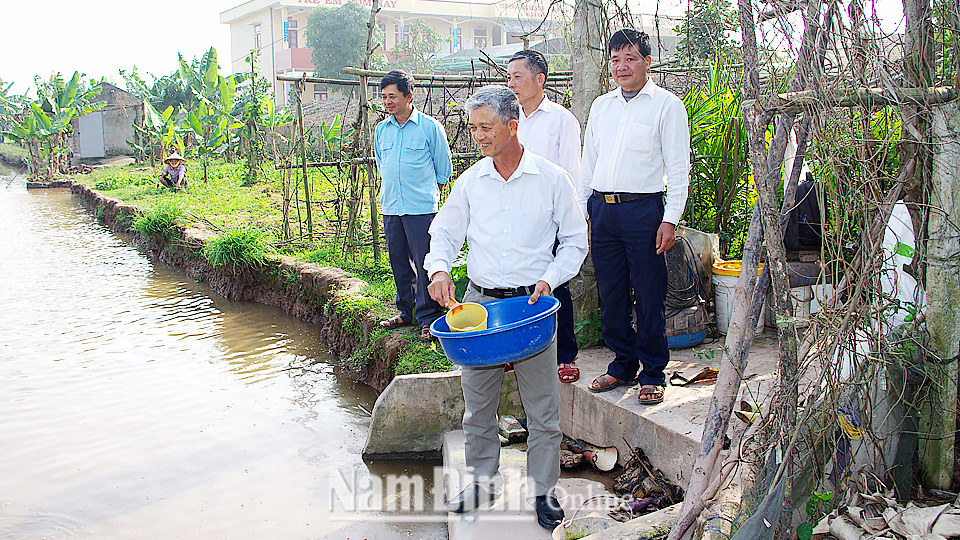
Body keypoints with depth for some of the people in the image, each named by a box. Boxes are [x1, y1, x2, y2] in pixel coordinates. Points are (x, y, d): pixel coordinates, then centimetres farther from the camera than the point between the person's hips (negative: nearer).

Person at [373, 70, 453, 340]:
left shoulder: (430, 127, -4)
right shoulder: (381, 130, 11)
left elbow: (444, 168, 4)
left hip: (421, 208, -5)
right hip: (390, 208, 5)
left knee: (425, 264, -5)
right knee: (399, 262, 11)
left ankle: (428, 319, 2)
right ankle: (406, 312, 24)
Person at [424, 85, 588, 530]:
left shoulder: (552, 180, -3)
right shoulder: (470, 182, 5)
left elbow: (575, 240, 4)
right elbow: (445, 232, 13)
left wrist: (549, 279, -10)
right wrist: (439, 268, -7)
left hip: (532, 303, -3)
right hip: (479, 301, 3)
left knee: (542, 406, 3)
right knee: (477, 402, 10)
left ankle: (542, 490, 19)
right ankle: (483, 483, 28)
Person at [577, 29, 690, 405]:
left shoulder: (667, 105, 0)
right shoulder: (601, 106, 15)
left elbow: (678, 168, -4)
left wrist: (670, 219, -11)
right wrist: (579, 209, 12)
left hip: (643, 208, -5)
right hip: (601, 209, 5)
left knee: (648, 297, 0)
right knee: (611, 296, 10)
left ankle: (652, 374, 13)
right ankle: (623, 365, 25)